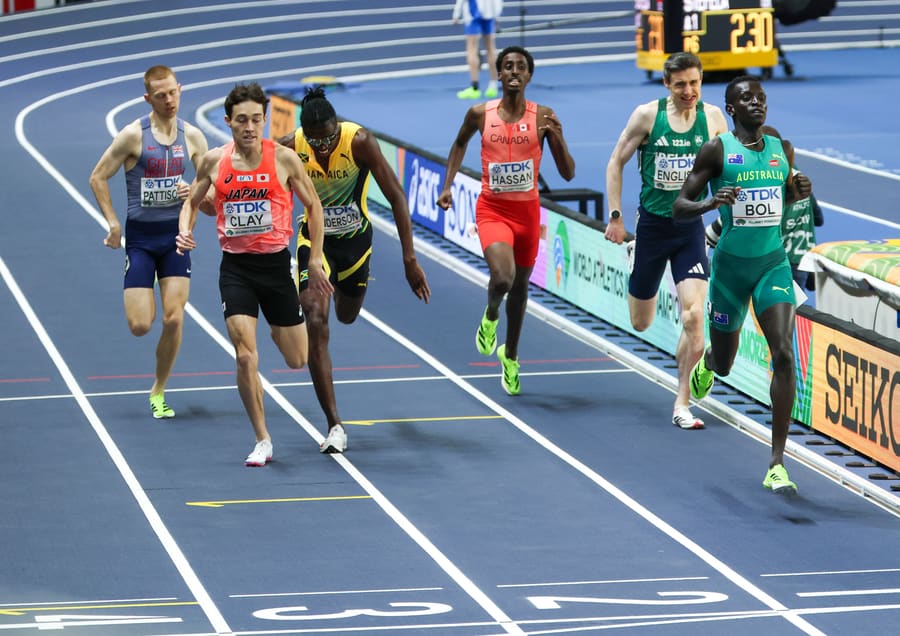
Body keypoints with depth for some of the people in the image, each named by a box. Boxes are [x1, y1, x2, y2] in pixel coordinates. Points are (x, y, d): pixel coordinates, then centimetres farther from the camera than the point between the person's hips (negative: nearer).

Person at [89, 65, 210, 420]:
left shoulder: (192, 136, 1)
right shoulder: (134, 135, -10)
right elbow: (98, 177, -2)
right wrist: (113, 223, -9)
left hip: (176, 233, 2)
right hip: (140, 234, -2)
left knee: (174, 319, -8)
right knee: (140, 325, -8)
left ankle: (159, 391, 11)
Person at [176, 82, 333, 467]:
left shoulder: (284, 159, -7)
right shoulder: (213, 161, -2)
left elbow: (313, 205, 4)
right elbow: (192, 201, 14)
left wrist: (315, 261, 3)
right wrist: (185, 231, -8)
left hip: (275, 263, 0)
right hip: (235, 266, 0)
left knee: (297, 361, 9)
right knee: (245, 356, -14)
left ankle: (279, 326, 47)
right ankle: (262, 441, -1)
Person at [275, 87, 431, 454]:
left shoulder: (359, 142, -26)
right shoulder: (290, 150, -22)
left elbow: (396, 197, -21)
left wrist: (409, 259, -24)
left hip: (355, 239, 1)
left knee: (347, 317, 22)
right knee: (316, 325, -17)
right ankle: (334, 426, -16)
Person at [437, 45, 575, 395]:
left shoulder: (543, 117, -7)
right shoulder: (480, 114, -5)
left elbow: (568, 173, -6)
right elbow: (460, 144, 18)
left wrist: (557, 138, -22)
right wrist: (447, 185, 8)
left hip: (527, 211, 2)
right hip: (492, 209, -2)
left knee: (520, 286, 15)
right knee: (502, 277, -25)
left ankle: (510, 356, 39)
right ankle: (491, 315, 12)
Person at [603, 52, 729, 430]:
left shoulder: (712, 117, -2)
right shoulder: (647, 115, -7)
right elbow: (616, 162, 2)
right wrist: (614, 216, -3)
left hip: (690, 228, 0)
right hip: (652, 224, 0)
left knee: (693, 317, -16)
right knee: (640, 323, 11)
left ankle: (681, 404, -6)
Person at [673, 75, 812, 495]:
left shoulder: (782, 150, 5)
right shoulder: (717, 150, -8)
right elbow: (679, 208, -7)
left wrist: (797, 193, 0)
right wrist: (710, 203, -28)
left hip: (773, 264, 2)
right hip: (731, 266, -2)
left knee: (784, 354, -16)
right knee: (724, 365, 12)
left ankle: (777, 464, -15)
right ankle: (708, 361, 56)